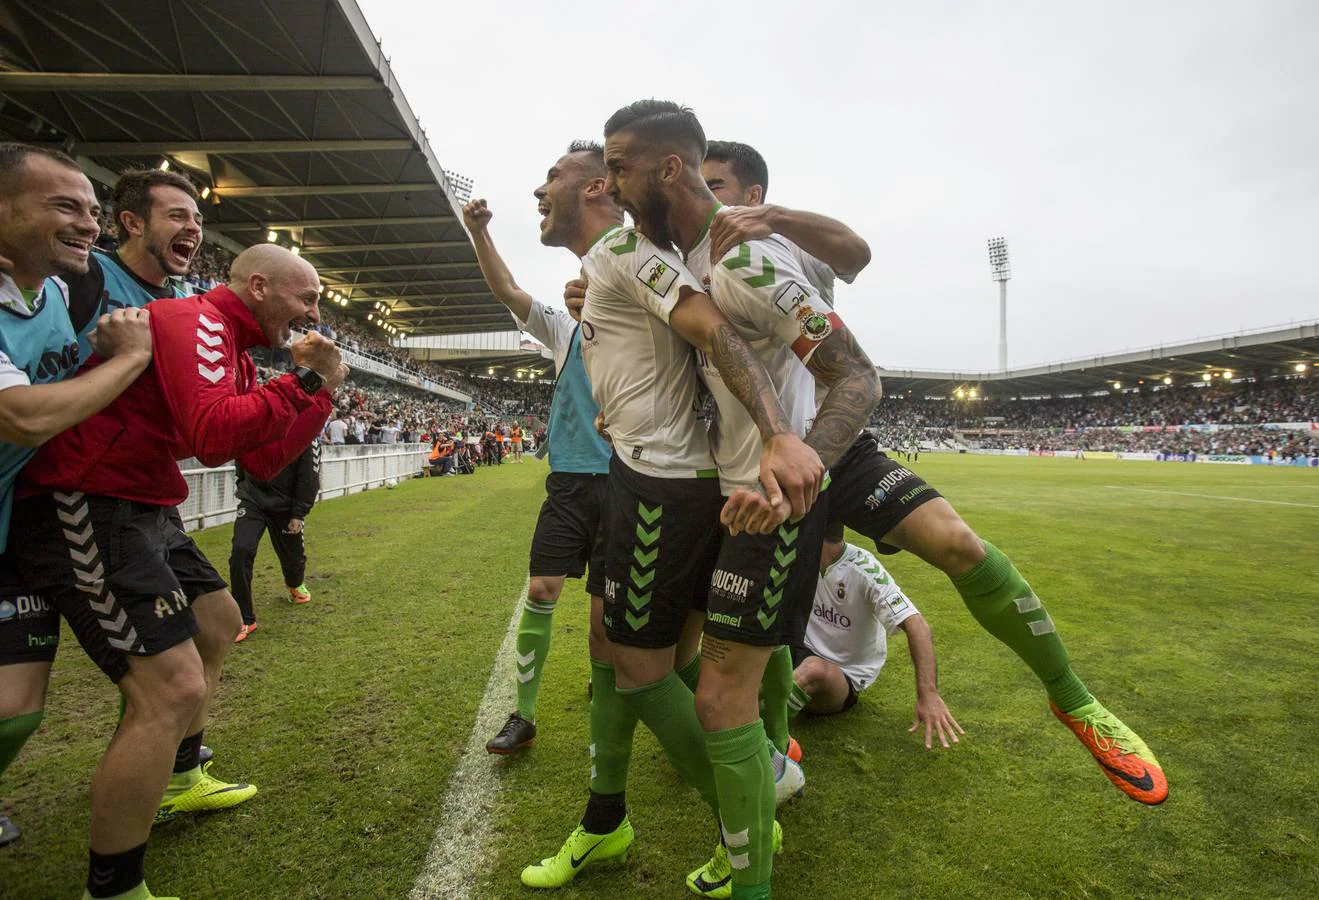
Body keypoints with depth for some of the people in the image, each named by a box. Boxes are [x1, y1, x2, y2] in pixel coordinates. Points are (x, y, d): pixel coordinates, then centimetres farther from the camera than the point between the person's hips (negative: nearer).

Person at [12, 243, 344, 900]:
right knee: (172, 689, -17)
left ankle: (176, 782, 42)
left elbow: (262, 463, 14)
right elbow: (213, 432, -32)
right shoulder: (195, 319, -15)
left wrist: (321, 392, 7)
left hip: (143, 512, 11)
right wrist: (302, 380, -19)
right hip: (83, 509, -11)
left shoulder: (233, 353, 15)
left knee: (217, 625, 24)